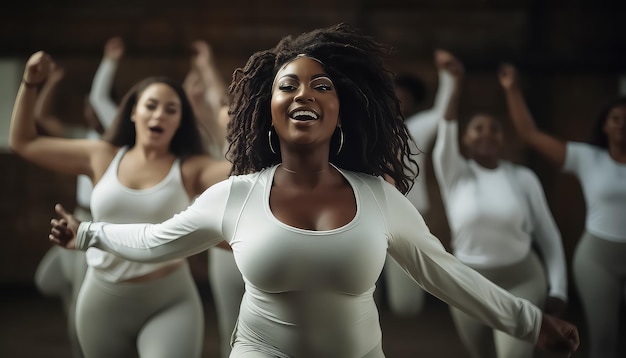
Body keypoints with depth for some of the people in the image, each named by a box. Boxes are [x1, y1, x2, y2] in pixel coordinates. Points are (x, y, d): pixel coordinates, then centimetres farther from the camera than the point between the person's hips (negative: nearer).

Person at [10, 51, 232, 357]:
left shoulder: (190, 168, -4)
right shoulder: (102, 157, 4)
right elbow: (23, 143, 10)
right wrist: (30, 84, 3)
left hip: (171, 304, -3)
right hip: (103, 303, 3)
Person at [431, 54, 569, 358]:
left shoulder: (523, 178, -3)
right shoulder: (454, 174, -5)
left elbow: (548, 235, 2)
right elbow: (445, 132, -25)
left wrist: (558, 289, -2)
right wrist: (456, 85, -37)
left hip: (522, 282, -1)